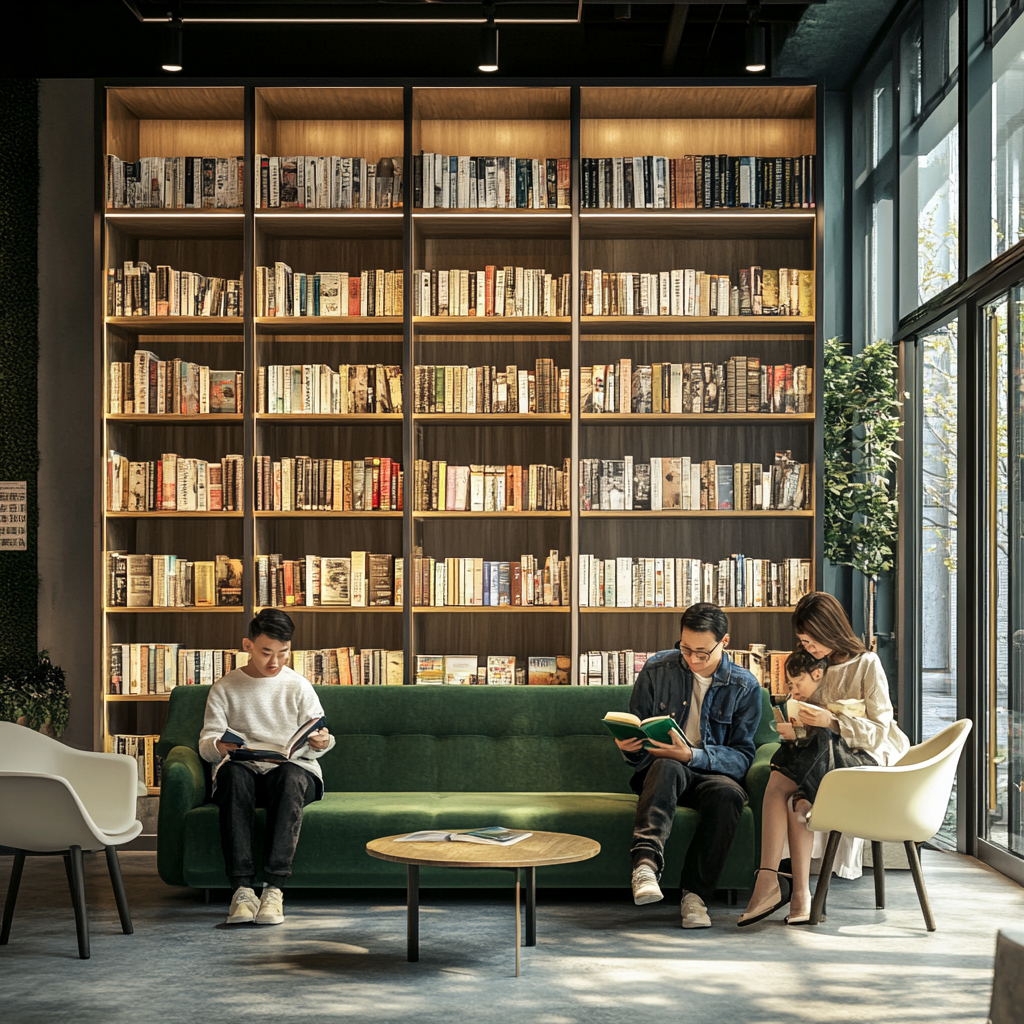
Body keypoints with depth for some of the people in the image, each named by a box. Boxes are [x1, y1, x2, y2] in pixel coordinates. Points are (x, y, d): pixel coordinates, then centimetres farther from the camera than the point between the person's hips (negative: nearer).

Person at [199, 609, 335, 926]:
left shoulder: (299, 687, 14)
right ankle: (242, 888, -43)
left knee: (289, 776, -38)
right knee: (232, 772, -37)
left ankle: (274, 888, -44)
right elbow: (206, 741, 6)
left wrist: (320, 743, -16)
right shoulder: (224, 688, 13)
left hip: (295, 771, 0)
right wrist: (219, 745, -19)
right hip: (244, 771, 0)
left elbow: (314, 742, 10)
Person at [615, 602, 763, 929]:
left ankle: (696, 893, -32)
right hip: (661, 773, 0)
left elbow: (742, 757, -6)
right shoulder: (657, 670, 2)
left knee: (728, 792, -35)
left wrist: (692, 755, -24)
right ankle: (646, 862, -53)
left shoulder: (745, 687, 0)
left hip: (712, 772, 0)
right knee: (666, 767, -36)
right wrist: (629, 747, -17)